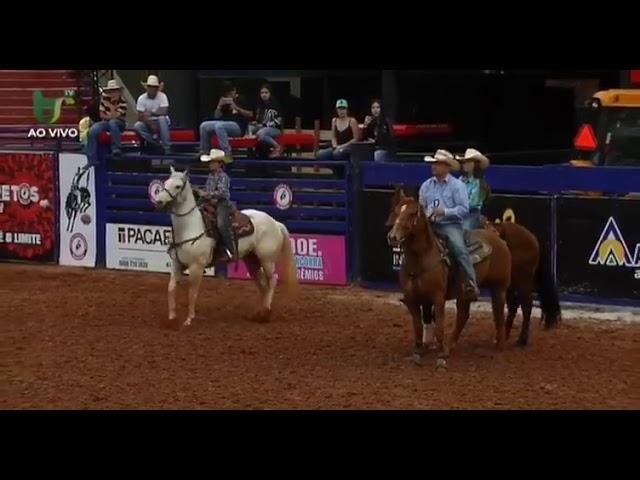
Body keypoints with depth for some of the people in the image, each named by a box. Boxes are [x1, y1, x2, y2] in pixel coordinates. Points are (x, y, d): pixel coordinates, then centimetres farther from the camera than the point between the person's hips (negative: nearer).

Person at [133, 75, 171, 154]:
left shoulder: (162, 96, -11)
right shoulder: (141, 98, -7)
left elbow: (164, 112, -22)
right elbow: (140, 117, -12)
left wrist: (151, 113, -19)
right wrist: (151, 125, -25)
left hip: (161, 123, -2)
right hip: (148, 123, 2)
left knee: (162, 118, -36)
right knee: (137, 126, -27)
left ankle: (167, 147, -32)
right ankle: (156, 143, -19)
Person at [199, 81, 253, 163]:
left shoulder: (241, 100, 0)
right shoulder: (224, 101, 17)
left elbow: (250, 115, -10)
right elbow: (217, 116, 14)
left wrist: (236, 108, -18)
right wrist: (219, 106, -3)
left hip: (238, 126, -7)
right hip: (225, 124, 7)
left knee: (219, 126, -35)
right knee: (204, 126, -5)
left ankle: (228, 154, -38)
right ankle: (204, 152, 3)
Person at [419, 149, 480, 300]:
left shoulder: (457, 185, -1)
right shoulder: (426, 185, 14)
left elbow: (464, 209, -9)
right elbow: (420, 207, 20)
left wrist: (445, 211, -22)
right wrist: (423, 215, -3)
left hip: (450, 225, -5)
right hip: (430, 225, 5)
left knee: (459, 248, -29)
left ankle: (471, 283, -30)